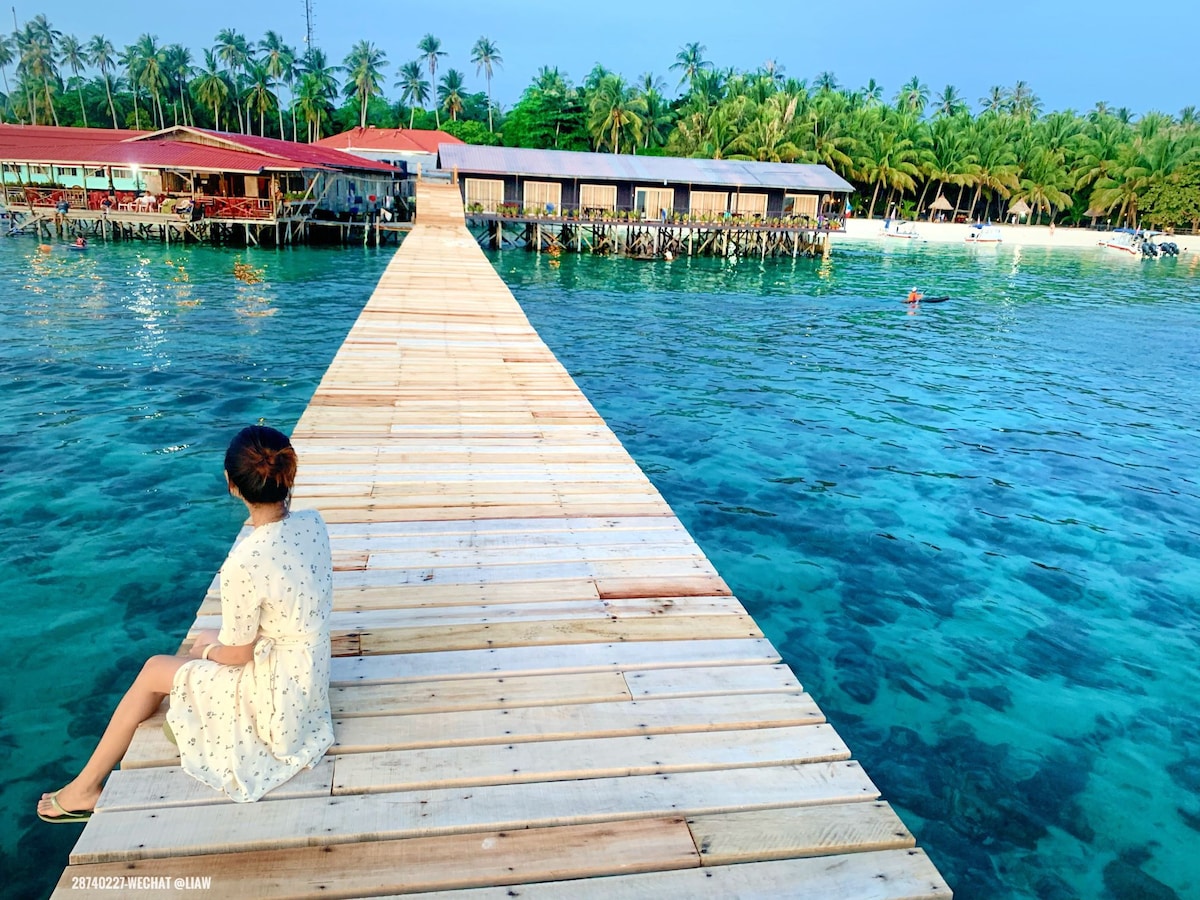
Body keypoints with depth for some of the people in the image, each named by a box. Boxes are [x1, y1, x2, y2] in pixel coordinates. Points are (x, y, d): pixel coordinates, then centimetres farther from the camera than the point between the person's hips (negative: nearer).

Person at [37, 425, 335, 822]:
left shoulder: (244, 564, -31)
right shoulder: (313, 522, -11)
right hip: (308, 675, 7)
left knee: (154, 671, 14)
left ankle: (85, 789, 33)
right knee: (205, 641, 26)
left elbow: (238, 655, -17)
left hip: (276, 697, -6)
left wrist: (209, 650, 7)